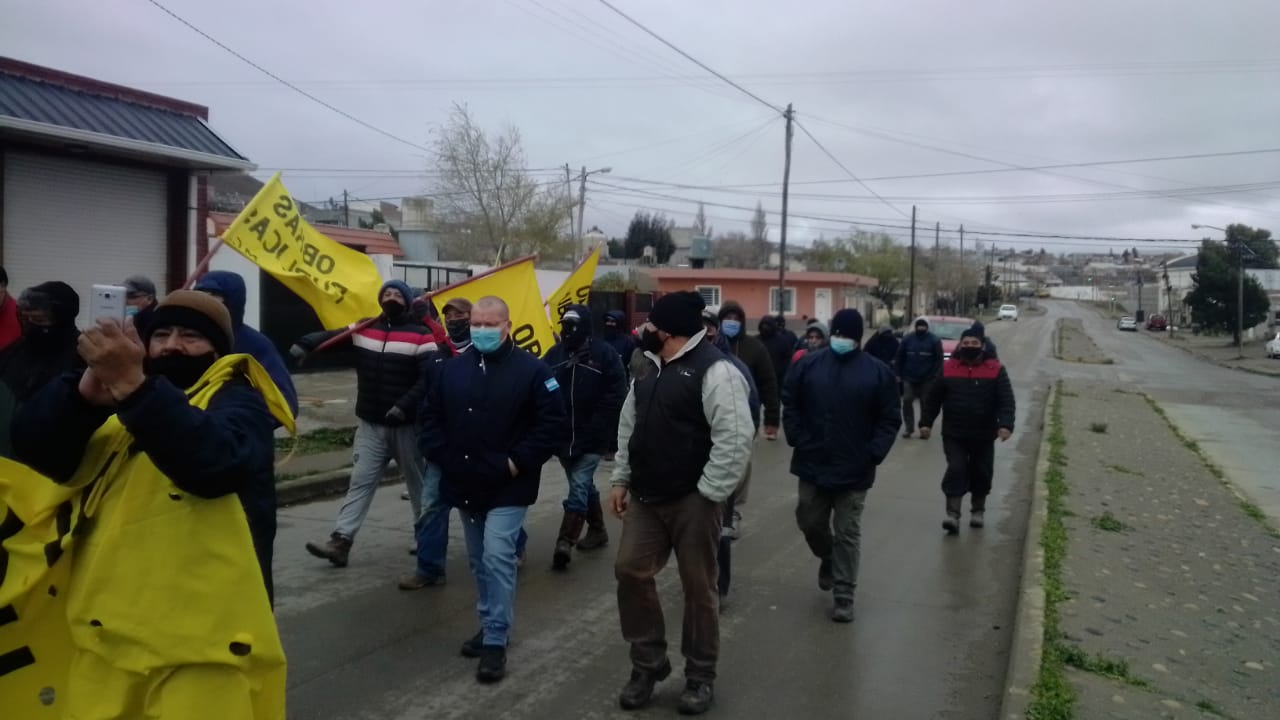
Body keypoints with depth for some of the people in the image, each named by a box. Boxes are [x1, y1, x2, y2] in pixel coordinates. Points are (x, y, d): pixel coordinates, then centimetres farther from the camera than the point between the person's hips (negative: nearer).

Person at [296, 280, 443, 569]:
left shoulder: (420, 335, -9)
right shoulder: (365, 330, 6)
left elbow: (429, 378, -16)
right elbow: (331, 336, 1)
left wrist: (404, 406, -26)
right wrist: (305, 343, -20)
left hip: (407, 425, -3)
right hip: (370, 425, 3)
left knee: (418, 484, 12)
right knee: (360, 483, -1)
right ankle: (340, 542, -4)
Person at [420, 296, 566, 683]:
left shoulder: (531, 370, -9)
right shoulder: (453, 369, 7)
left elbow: (553, 424, -12)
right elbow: (432, 418, 15)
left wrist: (518, 462, -15)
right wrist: (443, 457, 2)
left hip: (507, 488, -6)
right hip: (464, 486, 6)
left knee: (497, 558, -12)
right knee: (480, 561, 16)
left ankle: (495, 641, -4)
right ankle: (489, 626, 30)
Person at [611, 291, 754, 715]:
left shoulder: (714, 370, -16)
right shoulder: (651, 369, 12)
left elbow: (735, 439, -21)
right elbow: (629, 428, 20)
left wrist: (708, 494, -20)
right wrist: (621, 479, 15)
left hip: (692, 500, -8)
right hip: (646, 498, 8)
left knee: (698, 586, 4)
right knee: (630, 572, 5)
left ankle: (700, 677, 20)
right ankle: (648, 663, 22)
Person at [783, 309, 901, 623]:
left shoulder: (878, 372, -4)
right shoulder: (808, 365, 0)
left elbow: (890, 419, -2)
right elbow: (790, 405, 5)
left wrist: (874, 454, -11)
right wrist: (798, 440, -6)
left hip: (855, 470, -2)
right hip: (813, 464, 2)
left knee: (847, 534, 3)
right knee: (810, 523, 14)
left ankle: (844, 597, 13)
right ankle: (827, 558, 45)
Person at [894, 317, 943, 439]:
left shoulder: (934, 341, -1)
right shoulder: (907, 339, 4)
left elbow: (939, 360, -5)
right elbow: (899, 358, 5)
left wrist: (935, 376, -13)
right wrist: (898, 374, -1)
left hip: (926, 379, -1)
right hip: (909, 378, 2)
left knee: (925, 404, 5)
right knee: (907, 401, -4)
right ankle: (909, 428, 5)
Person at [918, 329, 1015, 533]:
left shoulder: (995, 369, -3)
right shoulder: (947, 368, 1)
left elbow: (1006, 400, -8)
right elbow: (933, 399, 7)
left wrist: (1006, 424, -21)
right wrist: (926, 422, 4)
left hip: (984, 435, 0)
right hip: (953, 434, 0)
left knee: (981, 473, 11)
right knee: (956, 471, -9)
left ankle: (978, 510, 30)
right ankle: (953, 514, -9)